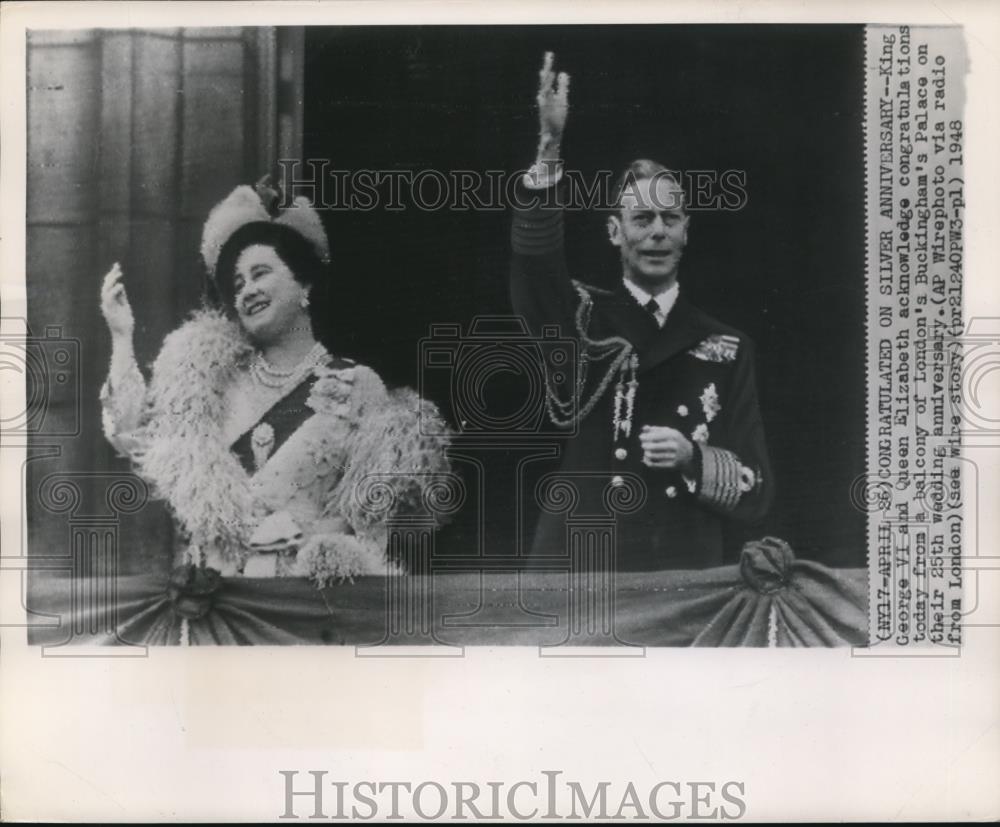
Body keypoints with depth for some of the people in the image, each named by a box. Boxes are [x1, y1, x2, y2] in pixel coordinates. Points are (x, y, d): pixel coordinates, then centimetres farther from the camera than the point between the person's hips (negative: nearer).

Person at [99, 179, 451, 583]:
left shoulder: (357, 388, 4)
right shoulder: (212, 373, 14)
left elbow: (374, 504, 2)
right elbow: (134, 437, 7)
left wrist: (315, 531, -13)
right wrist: (121, 336, 5)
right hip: (213, 578, 2)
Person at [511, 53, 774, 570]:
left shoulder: (728, 350, 6)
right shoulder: (578, 320, 3)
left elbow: (756, 492, 6)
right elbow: (534, 256, -19)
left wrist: (694, 459, -13)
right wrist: (549, 148, -32)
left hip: (685, 581, 2)